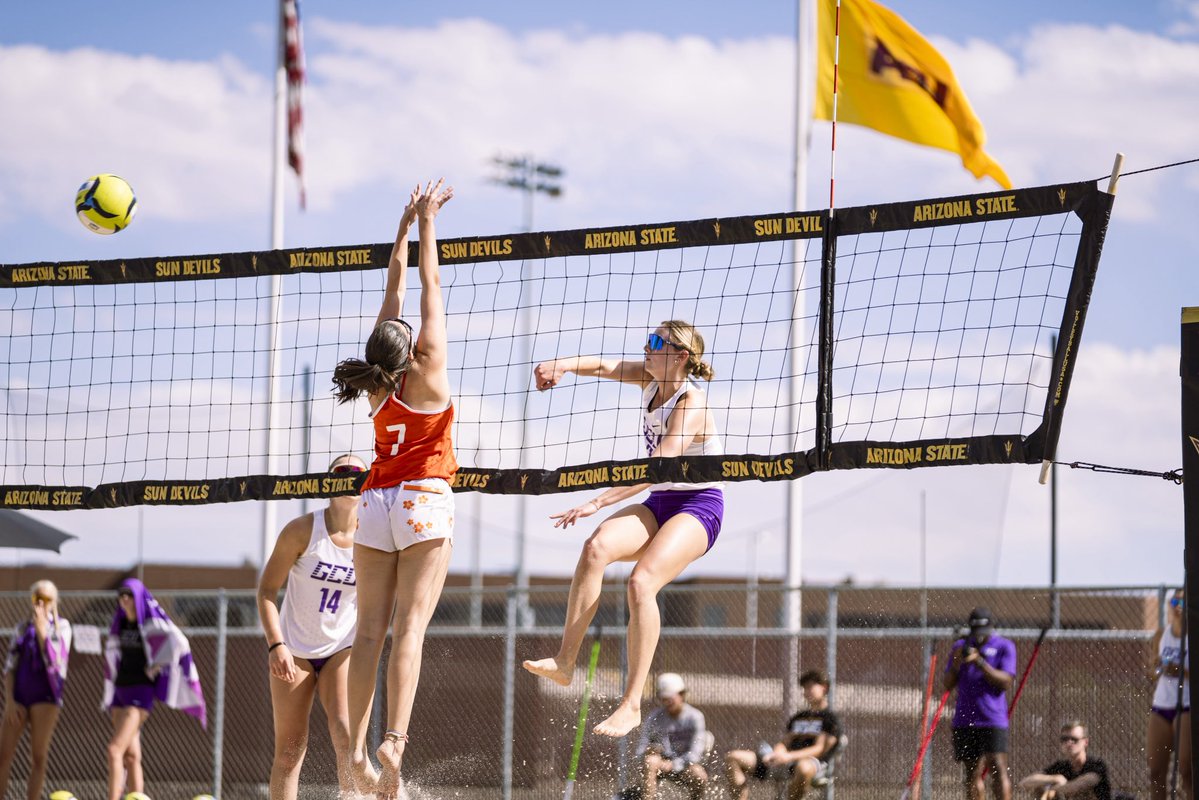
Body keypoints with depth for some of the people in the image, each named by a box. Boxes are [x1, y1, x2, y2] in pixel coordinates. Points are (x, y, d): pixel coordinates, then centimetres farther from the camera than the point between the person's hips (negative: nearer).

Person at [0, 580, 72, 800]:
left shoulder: (61, 627, 3)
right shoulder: (22, 628, 11)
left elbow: (54, 662, -11)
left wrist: (42, 630, -15)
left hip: (45, 696, -3)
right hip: (20, 694, 3)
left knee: (39, 757, -3)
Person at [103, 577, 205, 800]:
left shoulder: (152, 623, -9)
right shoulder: (119, 625, 11)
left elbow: (178, 642, -25)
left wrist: (158, 665, -18)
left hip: (141, 692, -7)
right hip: (120, 690, 7)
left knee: (114, 749, -19)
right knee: (131, 755, 5)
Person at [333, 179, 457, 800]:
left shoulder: (376, 380, 6)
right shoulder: (425, 370, -5)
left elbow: (396, 291, 14)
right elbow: (428, 287, 3)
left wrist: (404, 227, 21)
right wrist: (426, 225, 10)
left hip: (375, 503, 4)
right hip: (423, 499, -4)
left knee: (370, 628, -1)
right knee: (410, 622, -14)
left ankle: (357, 748, -8)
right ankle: (394, 739, -27)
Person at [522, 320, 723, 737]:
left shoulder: (691, 404, -20)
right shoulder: (651, 377, 5)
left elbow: (657, 468, -30)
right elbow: (605, 366, 0)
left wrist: (599, 502, -36)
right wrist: (562, 365, -23)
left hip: (698, 506, -7)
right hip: (658, 503, 7)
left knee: (641, 581, -30)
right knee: (597, 546, -23)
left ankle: (631, 704, -26)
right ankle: (565, 660, -30)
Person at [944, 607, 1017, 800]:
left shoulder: (1004, 647, 1)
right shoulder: (961, 646, 12)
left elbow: (1006, 682, -11)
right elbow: (947, 685, 10)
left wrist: (979, 662, -19)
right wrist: (956, 664, -9)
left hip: (993, 720, -4)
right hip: (964, 719, 4)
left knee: (998, 769, -15)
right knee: (972, 773, 7)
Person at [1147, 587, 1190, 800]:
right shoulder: (1161, 635, 13)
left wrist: (1183, 672, -23)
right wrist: (1157, 671, -4)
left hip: (1187, 707, -5)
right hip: (1161, 705, 5)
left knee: (1186, 769, -12)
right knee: (1156, 770, 1)